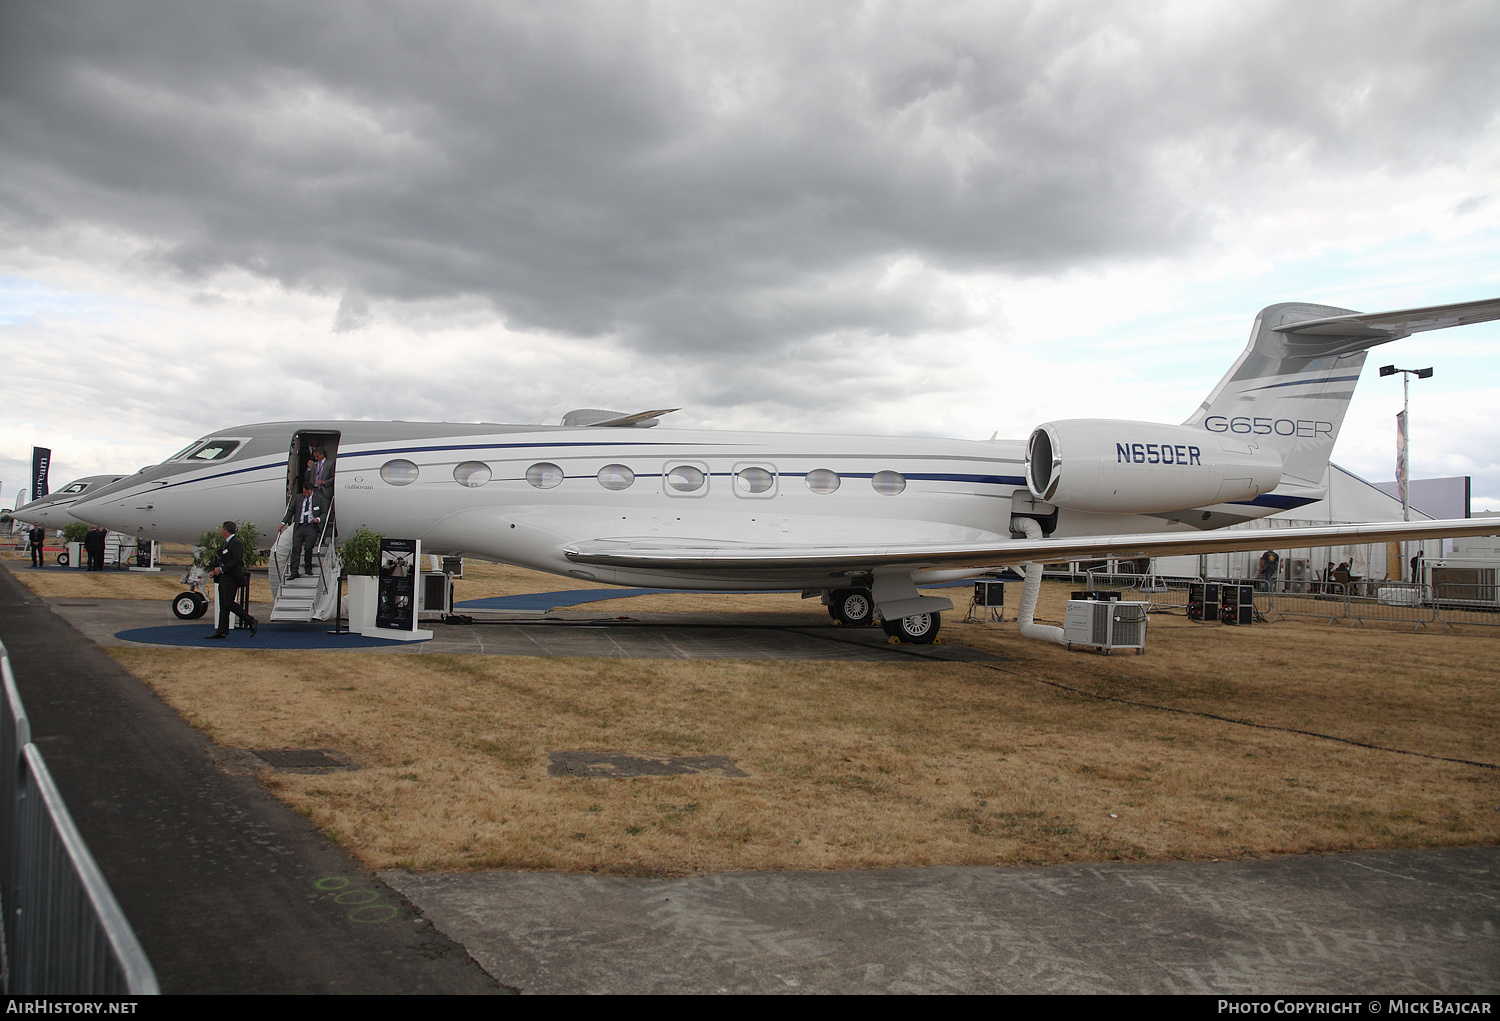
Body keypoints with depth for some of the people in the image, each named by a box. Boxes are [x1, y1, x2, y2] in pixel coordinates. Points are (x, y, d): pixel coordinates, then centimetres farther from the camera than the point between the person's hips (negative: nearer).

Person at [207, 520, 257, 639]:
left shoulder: (236, 543, -13)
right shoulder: (226, 543, 18)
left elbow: (237, 560, -22)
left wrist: (221, 569, -21)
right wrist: (215, 571, 13)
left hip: (232, 578, -10)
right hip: (224, 578, 10)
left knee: (228, 603, -14)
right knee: (223, 605, 7)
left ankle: (252, 622, -7)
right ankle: (222, 631, 8)